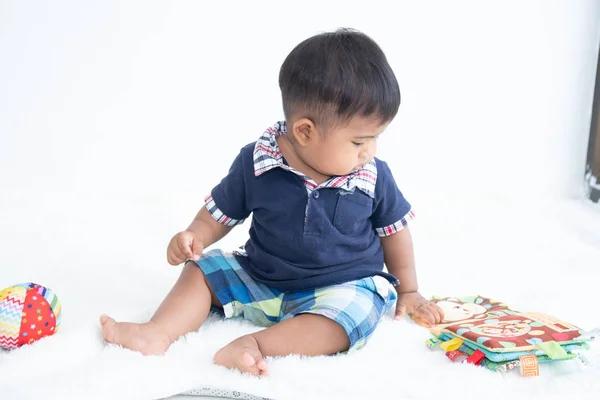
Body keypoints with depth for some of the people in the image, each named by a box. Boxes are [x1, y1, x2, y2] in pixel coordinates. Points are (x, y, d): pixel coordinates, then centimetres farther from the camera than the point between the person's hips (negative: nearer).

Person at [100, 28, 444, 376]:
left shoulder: (374, 176, -11)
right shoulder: (256, 163, -13)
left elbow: (394, 229, 5)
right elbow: (221, 213, 1)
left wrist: (408, 291, 12)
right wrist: (194, 237, -18)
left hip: (344, 288, -2)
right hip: (260, 281, 3)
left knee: (355, 311, -32)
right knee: (202, 269, -3)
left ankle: (258, 343, -38)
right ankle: (159, 333, -17)